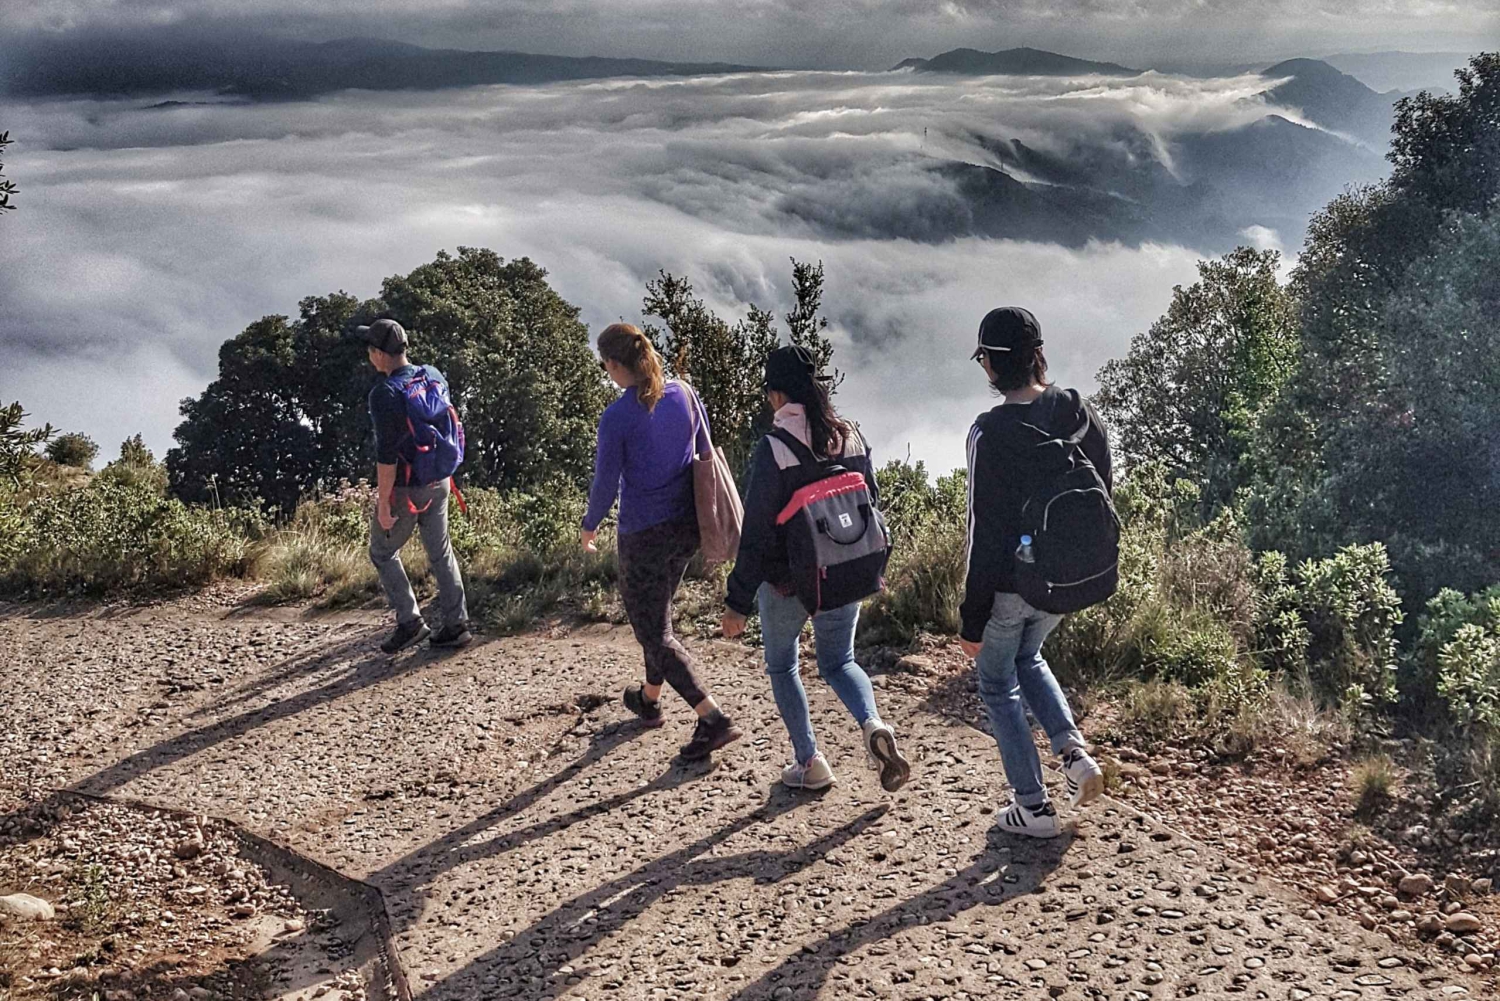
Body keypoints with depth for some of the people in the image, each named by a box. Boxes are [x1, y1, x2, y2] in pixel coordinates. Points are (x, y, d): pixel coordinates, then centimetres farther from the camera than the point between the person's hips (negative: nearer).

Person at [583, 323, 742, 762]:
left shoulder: (617, 417, -19)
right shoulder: (684, 395, -1)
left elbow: (605, 485, -12)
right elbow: (708, 456, 8)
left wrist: (589, 527, 8)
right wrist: (708, 522, 22)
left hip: (644, 534, -7)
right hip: (687, 525, 7)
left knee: (655, 633, 3)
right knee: (656, 611, 27)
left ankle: (714, 719, -8)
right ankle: (649, 699, 44)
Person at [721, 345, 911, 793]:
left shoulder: (774, 449, -19)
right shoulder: (850, 437, -2)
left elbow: (756, 532, -19)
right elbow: (872, 506, 8)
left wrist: (738, 602, -14)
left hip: (787, 582, -5)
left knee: (781, 666, 18)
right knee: (838, 661, 22)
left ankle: (809, 763, 21)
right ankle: (873, 725, -5)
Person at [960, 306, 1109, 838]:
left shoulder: (991, 432, -23)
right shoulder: (1081, 414, -4)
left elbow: (984, 534, -21)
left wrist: (972, 619, -14)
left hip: (1008, 586, -6)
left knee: (998, 685, 15)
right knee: (1027, 657, 31)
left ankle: (1034, 807, 18)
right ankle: (1073, 750, 13)